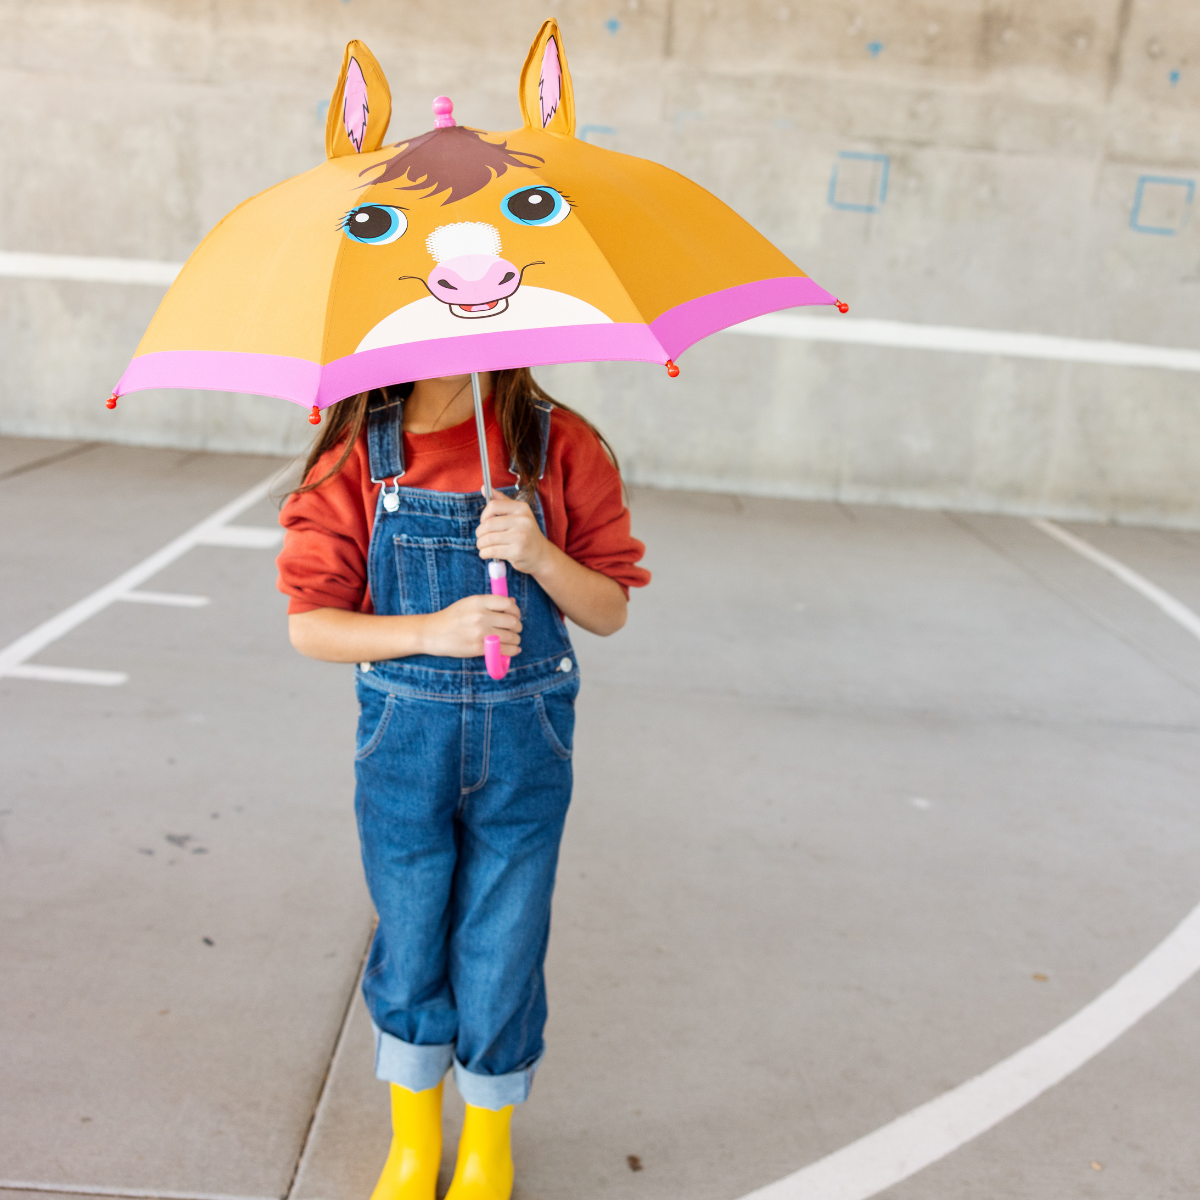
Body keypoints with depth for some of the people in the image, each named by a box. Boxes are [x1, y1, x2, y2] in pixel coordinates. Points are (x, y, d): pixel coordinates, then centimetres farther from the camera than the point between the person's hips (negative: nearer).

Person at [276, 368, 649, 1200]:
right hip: (404, 735, 1)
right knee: (410, 953, 15)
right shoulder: (360, 453, -6)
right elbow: (310, 623, -7)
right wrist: (434, 631, -22)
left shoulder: (562, 446, -6)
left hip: (525, 738, 0)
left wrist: (537, 553, -22)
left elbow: (610, 612, -3)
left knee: (501, 961, 11)